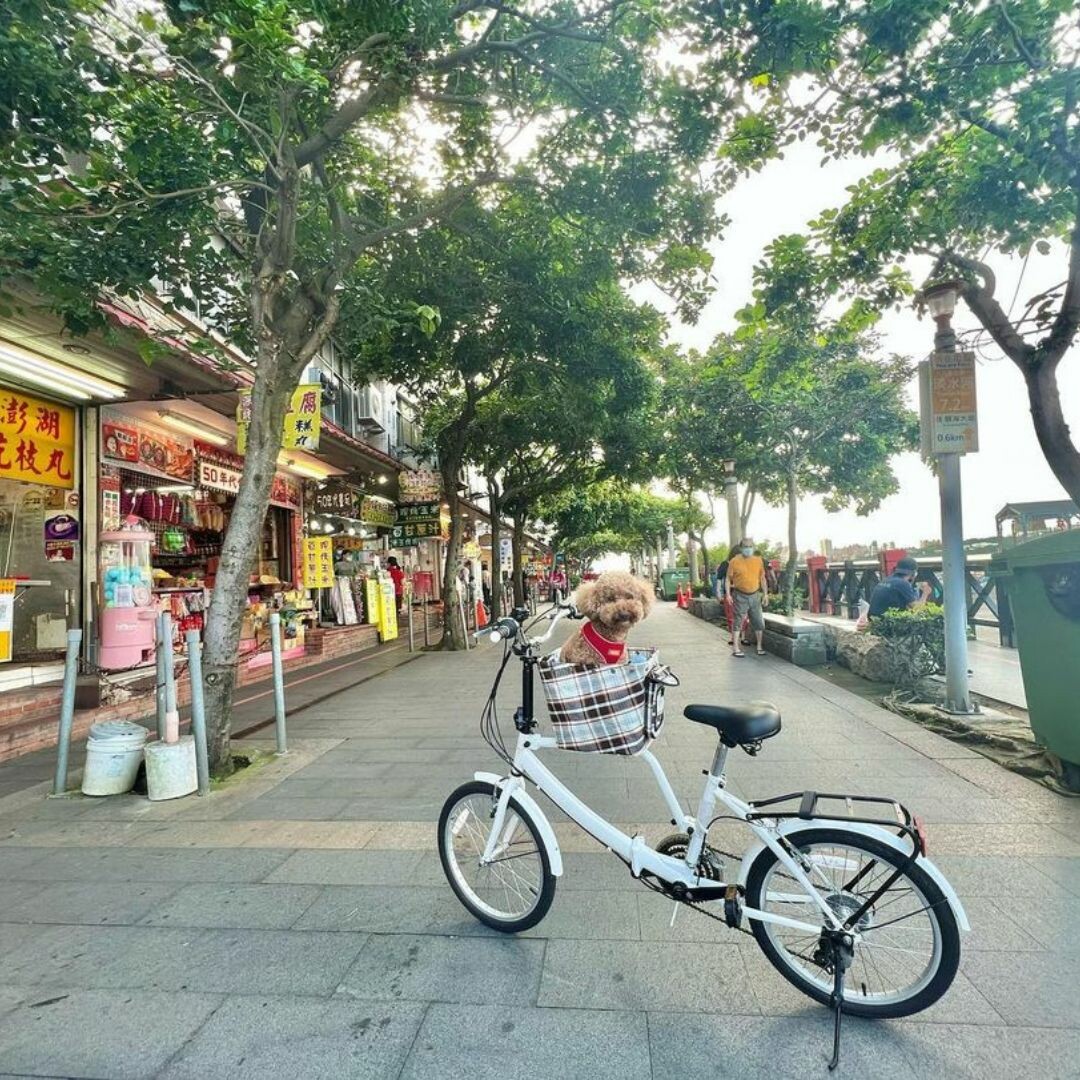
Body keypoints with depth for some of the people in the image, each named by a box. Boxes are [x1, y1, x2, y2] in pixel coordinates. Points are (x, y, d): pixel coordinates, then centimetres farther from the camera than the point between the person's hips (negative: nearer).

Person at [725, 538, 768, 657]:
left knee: (758, 621, 9)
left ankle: (759, 646, 24)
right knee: (738, 622, 0)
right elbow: (728, 579, -2)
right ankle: (735, 648, 5)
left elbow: (762, 578, 14)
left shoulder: (758, 560, 6)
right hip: (740, 596, -4)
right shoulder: (734, 561, -5)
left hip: (755, 595, 4)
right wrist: (728, 594, -10)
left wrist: (765, 593, 9)